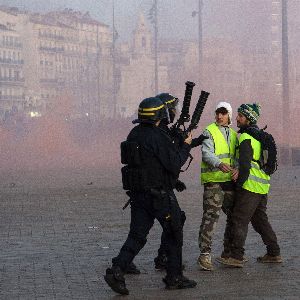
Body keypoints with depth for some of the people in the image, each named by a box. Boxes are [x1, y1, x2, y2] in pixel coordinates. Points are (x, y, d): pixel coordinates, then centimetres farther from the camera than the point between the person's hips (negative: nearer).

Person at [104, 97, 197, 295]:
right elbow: (175, 164, -17)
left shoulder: (134, 135, 9)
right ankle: (174, 277, 16)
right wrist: (186, 146, -2)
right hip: (160, 195, -7)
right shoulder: (157, 136, -17)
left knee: (137, 235, 6)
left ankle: (117, 271, -11)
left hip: (138, 194, 7)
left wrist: (178, 146, 18)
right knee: (175, 234, 10)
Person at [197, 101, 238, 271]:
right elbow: (207, 153, -15)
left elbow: (236, 156, 12)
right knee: (211, 216, -14)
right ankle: (205, 254, -15)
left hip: (230, 180, 7)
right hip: (213, 180, -7)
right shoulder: (209, 132, -2)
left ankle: (228, 251, 26)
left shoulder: (233, 134, 18)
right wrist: (219, 164, -34)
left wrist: (236, 169, -10)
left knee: (234, 215, 13)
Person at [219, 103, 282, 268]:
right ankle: (274, 253, 20)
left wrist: (240, 183, -12)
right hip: (263, 186, 9)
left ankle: (236, 256, -8)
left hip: (250, 186, -9)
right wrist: (240, 172, 6)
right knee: (260, 219, 17)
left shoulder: (245, 138, -14)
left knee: (240, 220, -6)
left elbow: (245, 164, -19)